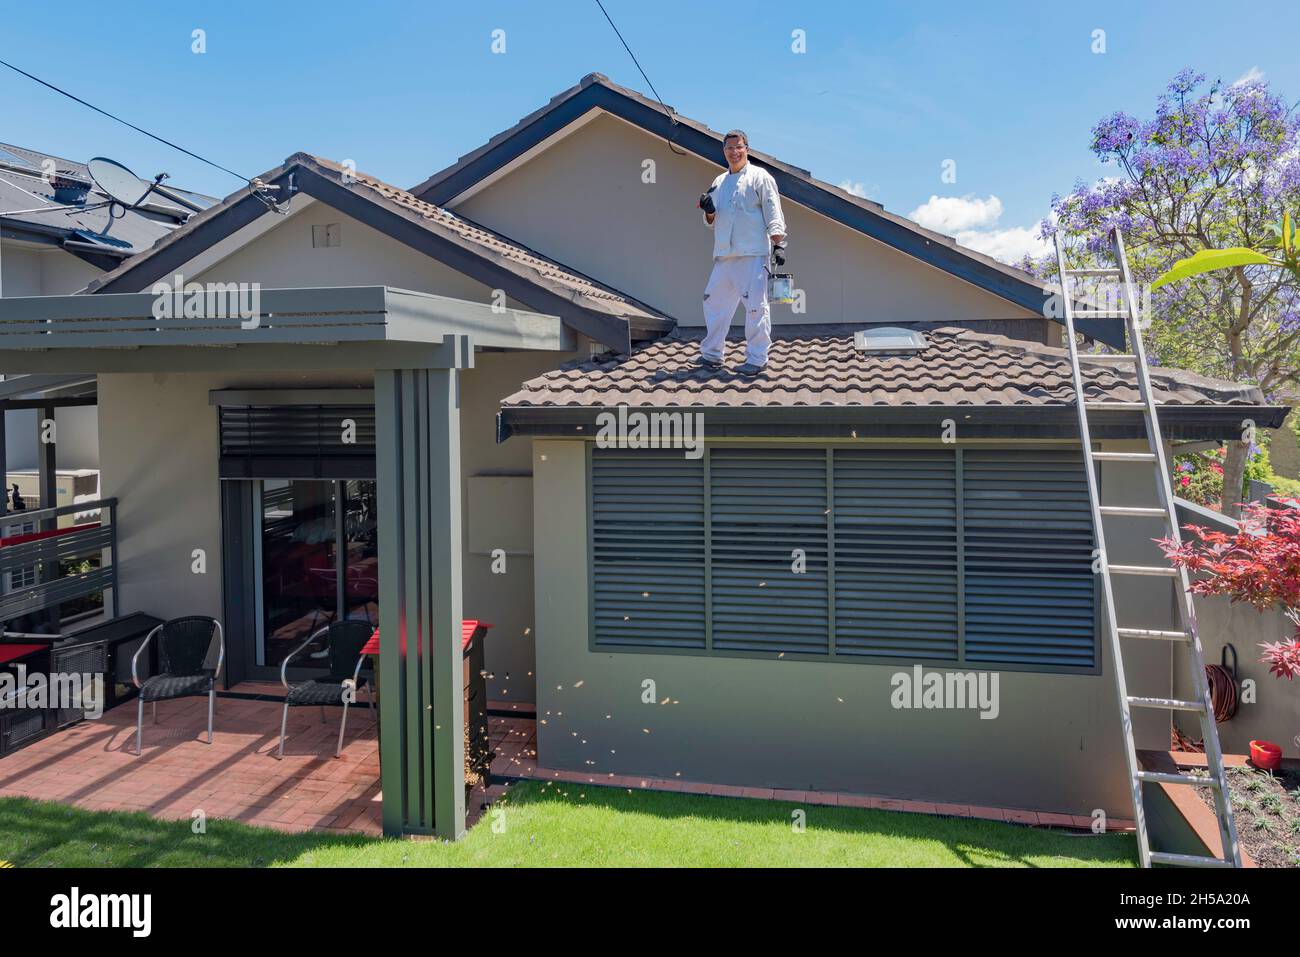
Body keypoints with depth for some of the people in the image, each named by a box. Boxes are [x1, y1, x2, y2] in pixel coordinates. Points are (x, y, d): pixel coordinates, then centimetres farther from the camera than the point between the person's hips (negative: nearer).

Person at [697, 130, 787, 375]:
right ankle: (711, 353, 20)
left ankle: (756, 358, -1)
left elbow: (773, 214, -4)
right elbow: (712, 222, 25)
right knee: (714, 300, 9)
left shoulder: (759, 177, 2)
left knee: (755, 305, -7)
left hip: (753, 254, -6)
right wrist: (709, 212, 2)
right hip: (724, 255, 6)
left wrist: (778, 244, -14)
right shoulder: (719, 182, 20)